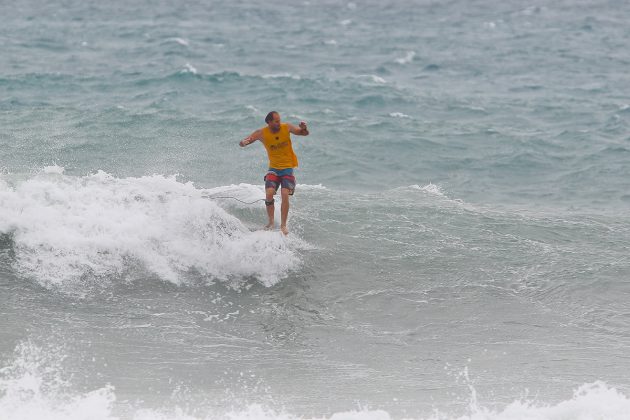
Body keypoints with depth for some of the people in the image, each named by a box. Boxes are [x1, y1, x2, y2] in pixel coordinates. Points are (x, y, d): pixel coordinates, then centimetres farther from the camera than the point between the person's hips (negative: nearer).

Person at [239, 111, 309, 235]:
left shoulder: (286, 127, -9)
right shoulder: (262, 133, -9)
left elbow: (304, 133, 2)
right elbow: (242, 143, -4)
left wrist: (304, 128, -23)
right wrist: (244, 142, -30)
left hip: (288, 168, -1)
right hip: (274, 168, 1)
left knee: (285, 194, -17)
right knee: (269, 193, -17)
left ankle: (283, 225, -8)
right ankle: (271, 222, 1)